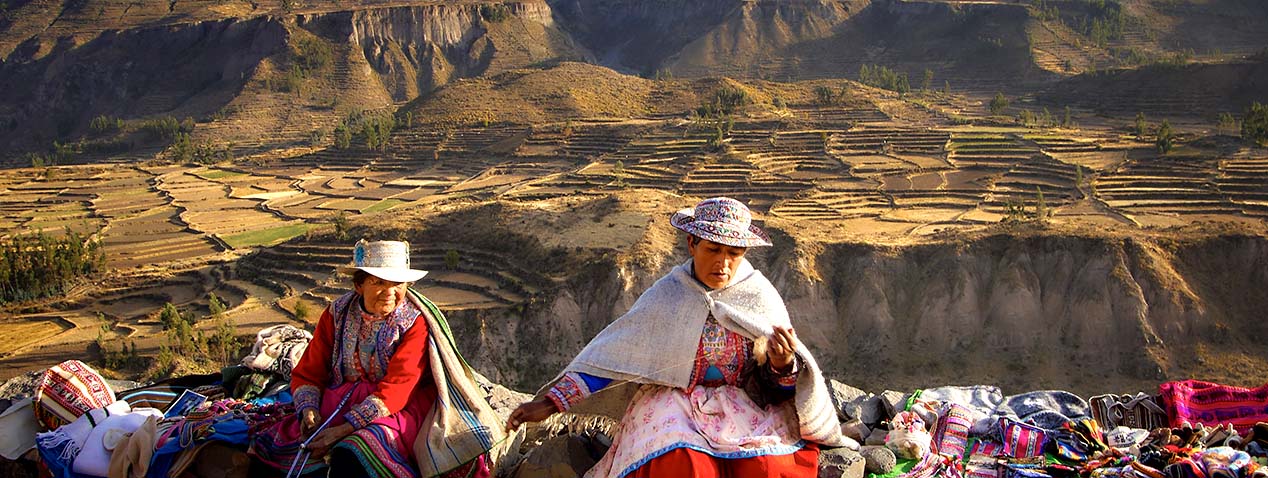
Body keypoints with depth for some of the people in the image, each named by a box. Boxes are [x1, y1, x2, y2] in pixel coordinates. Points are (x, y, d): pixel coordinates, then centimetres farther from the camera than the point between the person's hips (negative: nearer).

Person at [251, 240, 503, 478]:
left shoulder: (415, 322, -9)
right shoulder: (337, 314, 3)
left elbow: (396, 388, -18)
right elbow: (307, 374, 5)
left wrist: (345, 428, -26)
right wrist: (308, 409, -16)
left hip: (397, 409, -4)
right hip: (337, 405, 5)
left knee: (352, 456, -34)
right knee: (267, 450, -11)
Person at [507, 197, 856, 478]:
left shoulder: (761, 297, 0)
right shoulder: (667, 296, -2)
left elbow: (780, 382, 2)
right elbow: (608, 357, 1)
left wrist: (784, 365, -23)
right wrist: (550, 402, -6)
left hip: (746, 404, 1)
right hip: (675, 403, -1)